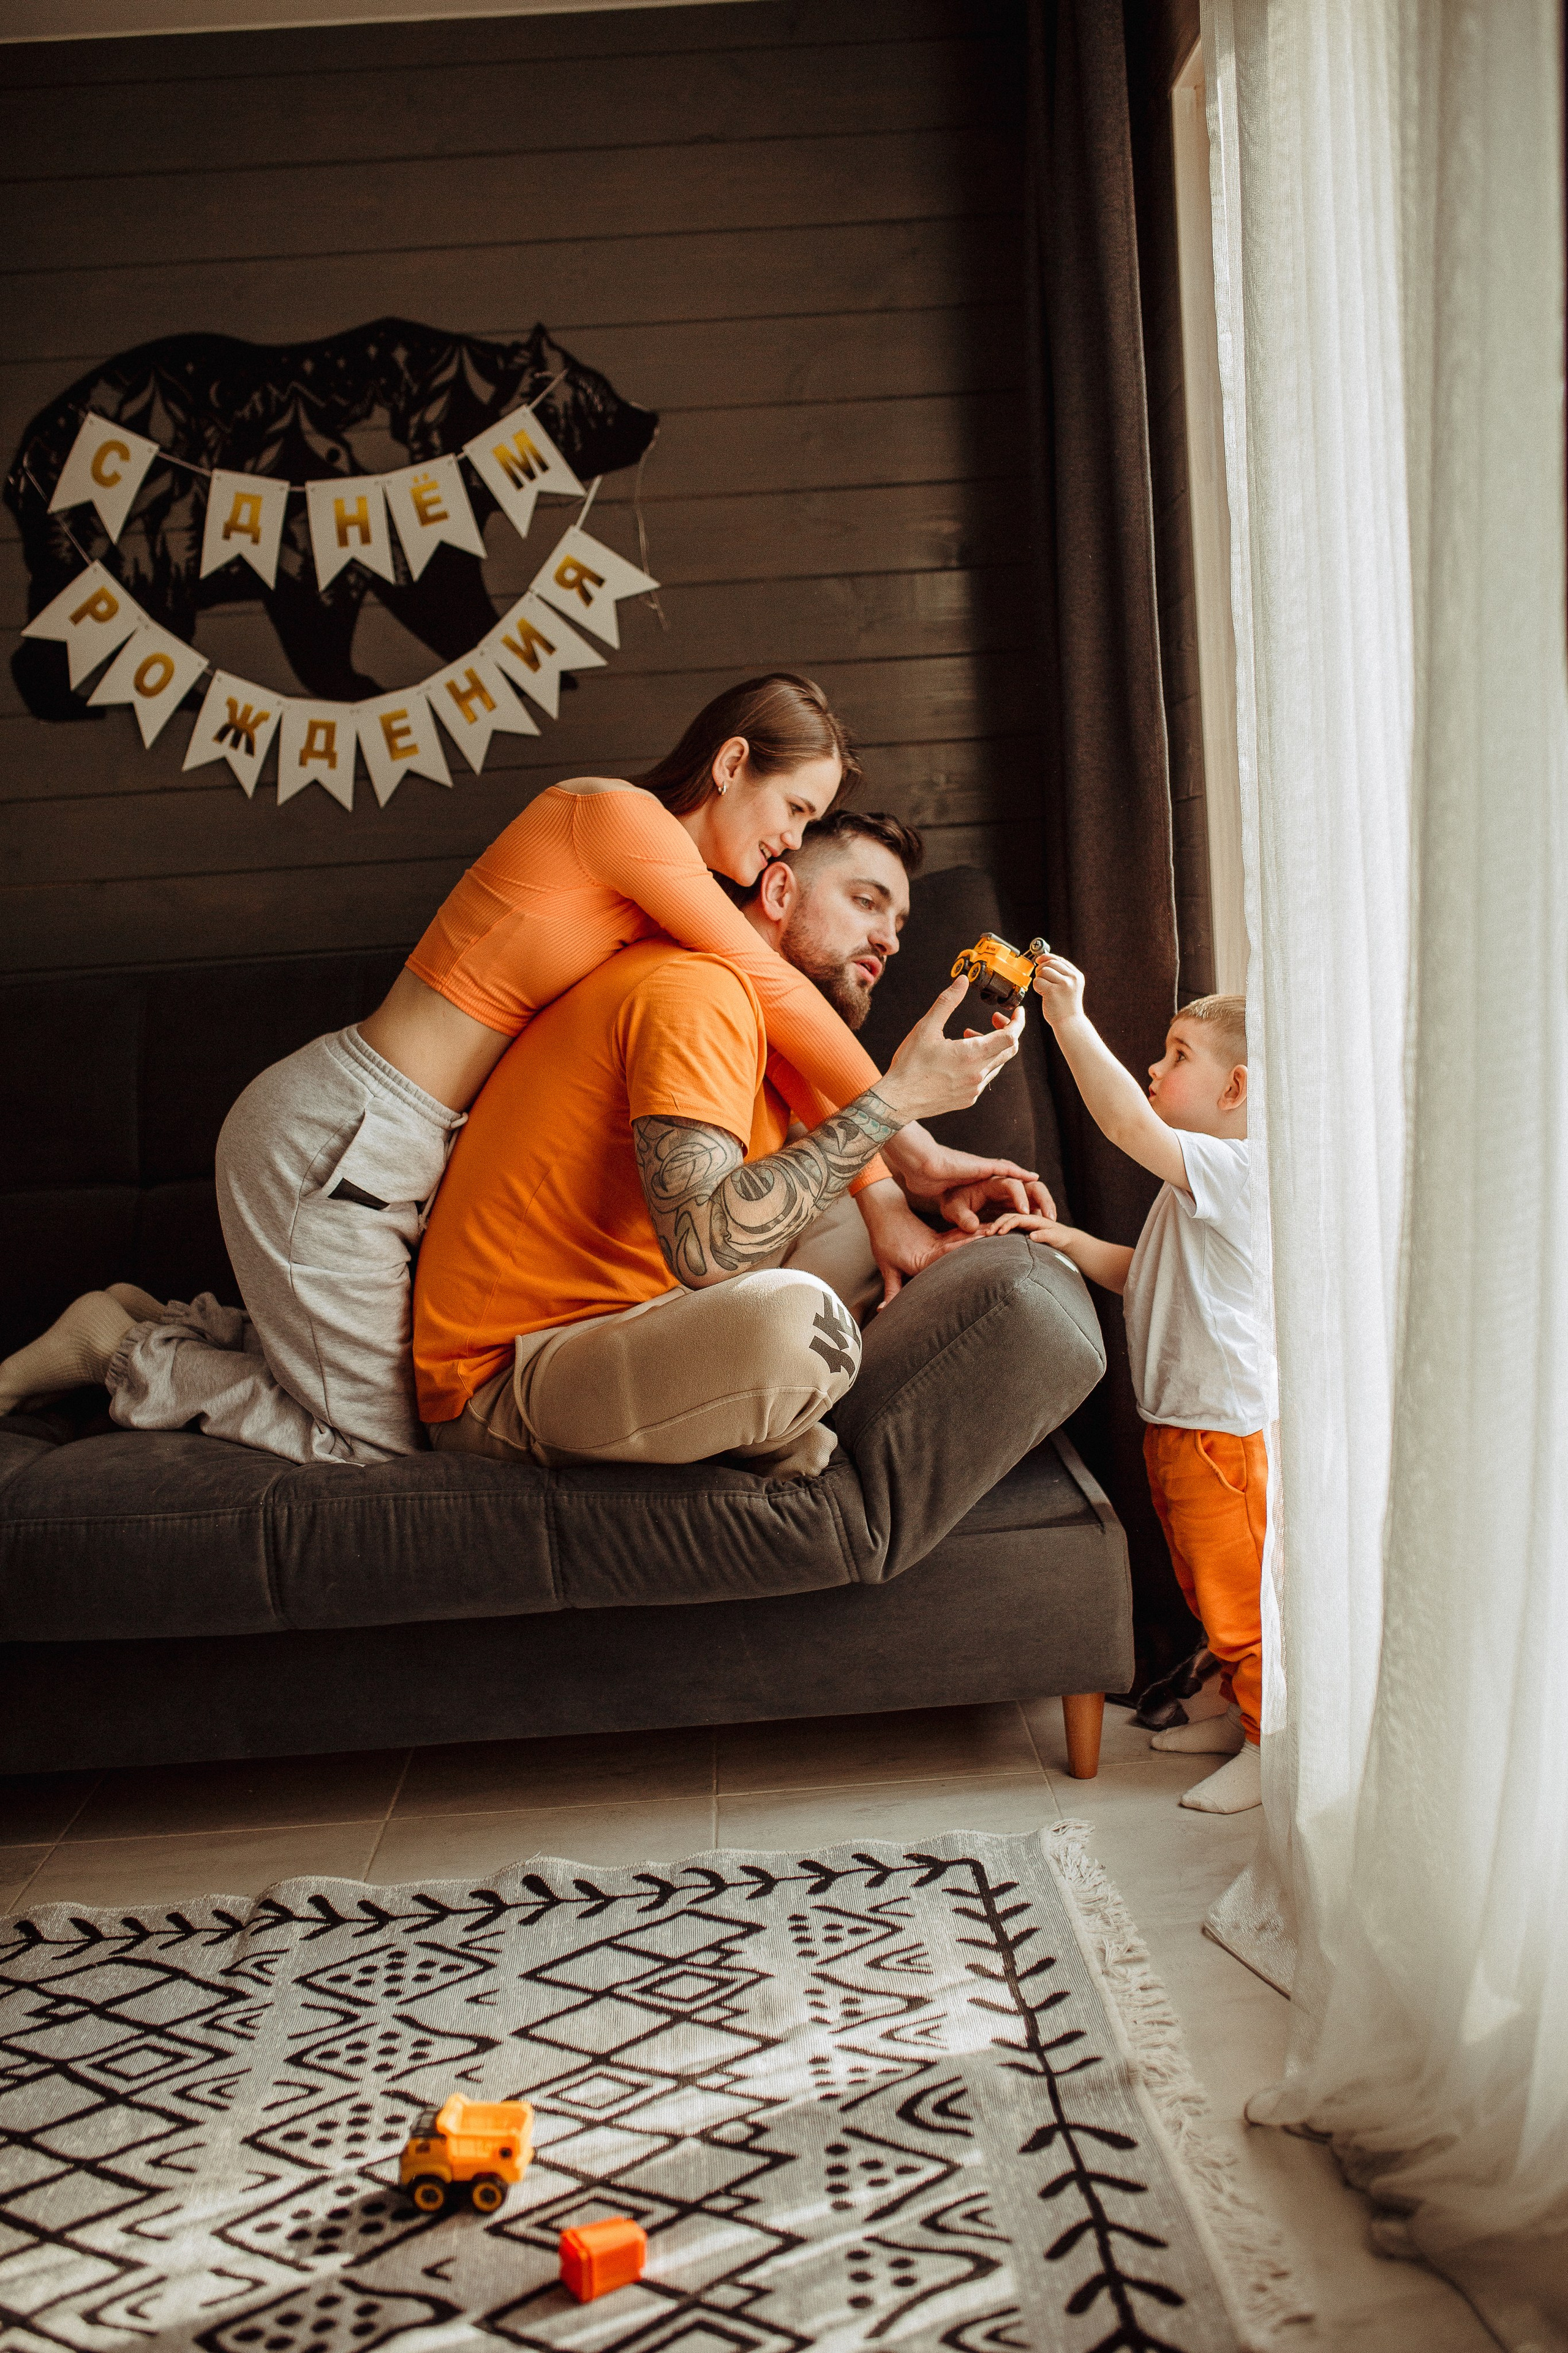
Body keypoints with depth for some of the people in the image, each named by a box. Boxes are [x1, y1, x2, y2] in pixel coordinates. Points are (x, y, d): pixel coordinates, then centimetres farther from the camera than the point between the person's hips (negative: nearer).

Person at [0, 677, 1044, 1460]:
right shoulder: (615, 811, -17)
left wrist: (879, 1192, -3)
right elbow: (776, 996, -17)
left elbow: (759, 1036, 6)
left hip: (404, 1150, 9)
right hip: (330, 1140, -9)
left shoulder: (674, 885, 11)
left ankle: (147, 1328, 22)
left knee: (385, 1371, 14)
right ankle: (124, 1348, 13)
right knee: (375, 1445, 0)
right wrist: (916, 1149, -11)